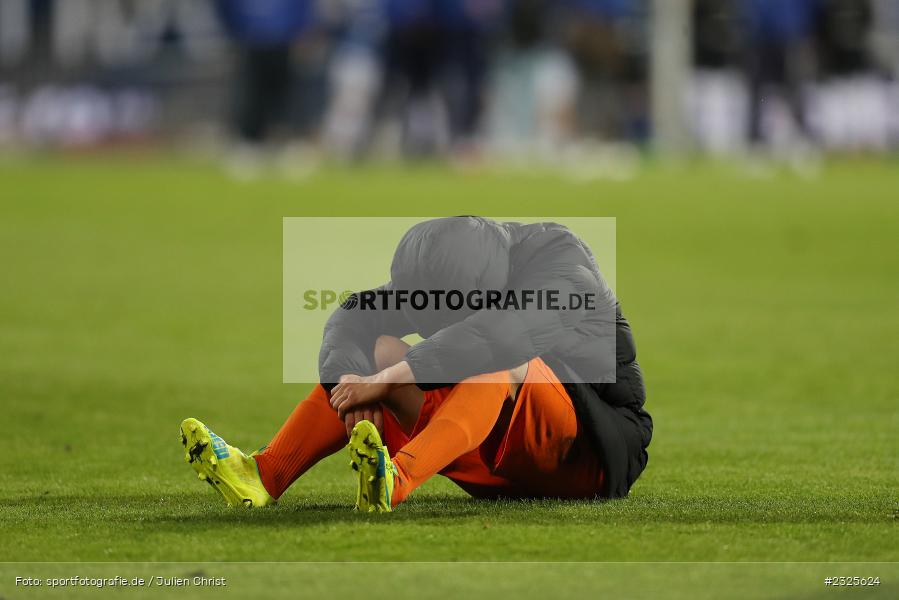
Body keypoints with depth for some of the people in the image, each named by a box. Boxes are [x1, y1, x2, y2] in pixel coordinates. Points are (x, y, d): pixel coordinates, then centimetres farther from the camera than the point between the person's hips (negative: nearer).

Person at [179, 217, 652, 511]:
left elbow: (498, 334, -38)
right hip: (501, 471, 6)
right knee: (378, 350, -7)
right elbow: (353, 318, -8)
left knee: (505, 360, -35)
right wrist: (352, 384, -30)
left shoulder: (564, 269, -19)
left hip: (591, 453, -6)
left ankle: (397, 480, -58)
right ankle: (265, 475, -25)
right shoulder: (442, 276, 1)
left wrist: (387, 380, -42)